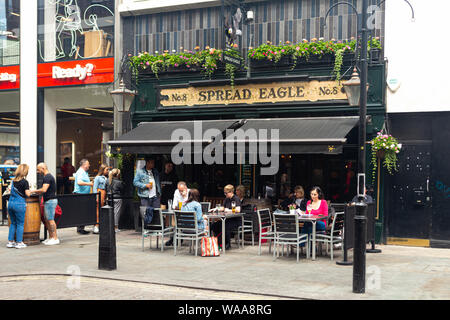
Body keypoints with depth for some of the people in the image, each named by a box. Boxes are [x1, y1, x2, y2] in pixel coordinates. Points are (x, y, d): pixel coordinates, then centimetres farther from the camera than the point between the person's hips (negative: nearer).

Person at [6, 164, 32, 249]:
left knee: (13, 223, 16)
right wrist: (30, 191, 6)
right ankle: (19, 243, 6)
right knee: (20, 224, 4)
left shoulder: (13, 180, 10)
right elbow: (27, 194, -14)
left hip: (10, 203, 6)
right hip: (19, 204, -6)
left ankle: (10, 242, 17)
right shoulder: (25, 182, -10)